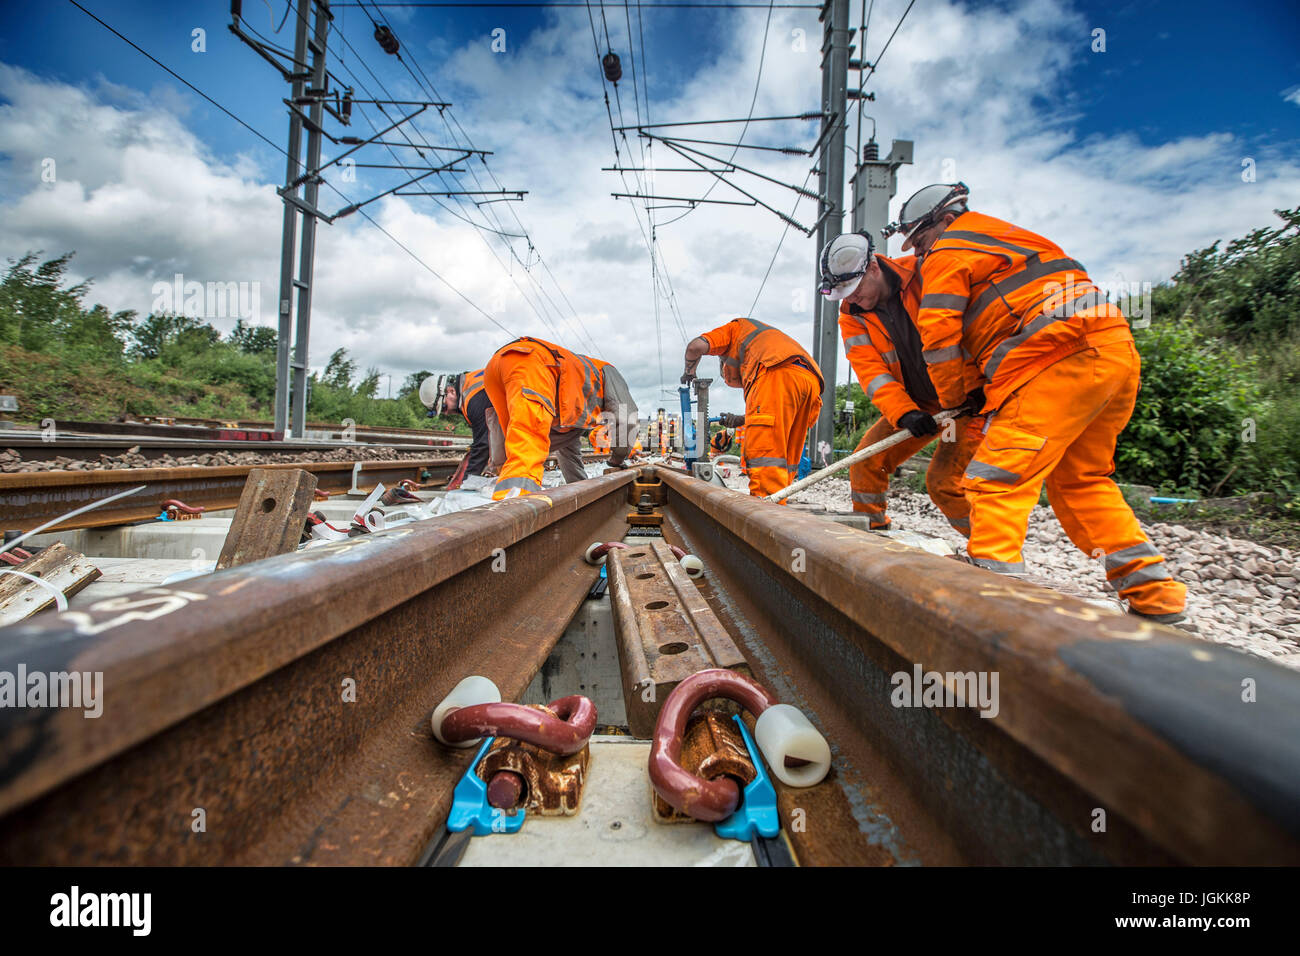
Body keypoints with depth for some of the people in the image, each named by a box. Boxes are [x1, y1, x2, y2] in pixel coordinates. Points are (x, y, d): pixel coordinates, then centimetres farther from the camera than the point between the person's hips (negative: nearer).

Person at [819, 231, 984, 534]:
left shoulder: (924, 274, -16)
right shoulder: (852, 316, -4)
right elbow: (871, 372, -13)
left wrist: (977, 391, -21)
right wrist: (904, 412, -28)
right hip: (915, 402, 5)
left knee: (944, 481, -17)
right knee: (866, 461, -2)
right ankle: (869, 530, 18)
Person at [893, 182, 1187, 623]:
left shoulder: (950, 251, 5)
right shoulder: (1006, 236, 33)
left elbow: (939, 334, -2)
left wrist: (952, 400, 12)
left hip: (1062, 362, -9)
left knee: (999, 475, -10)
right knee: (1079, 479, 17)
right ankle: (1155, 593, 22)